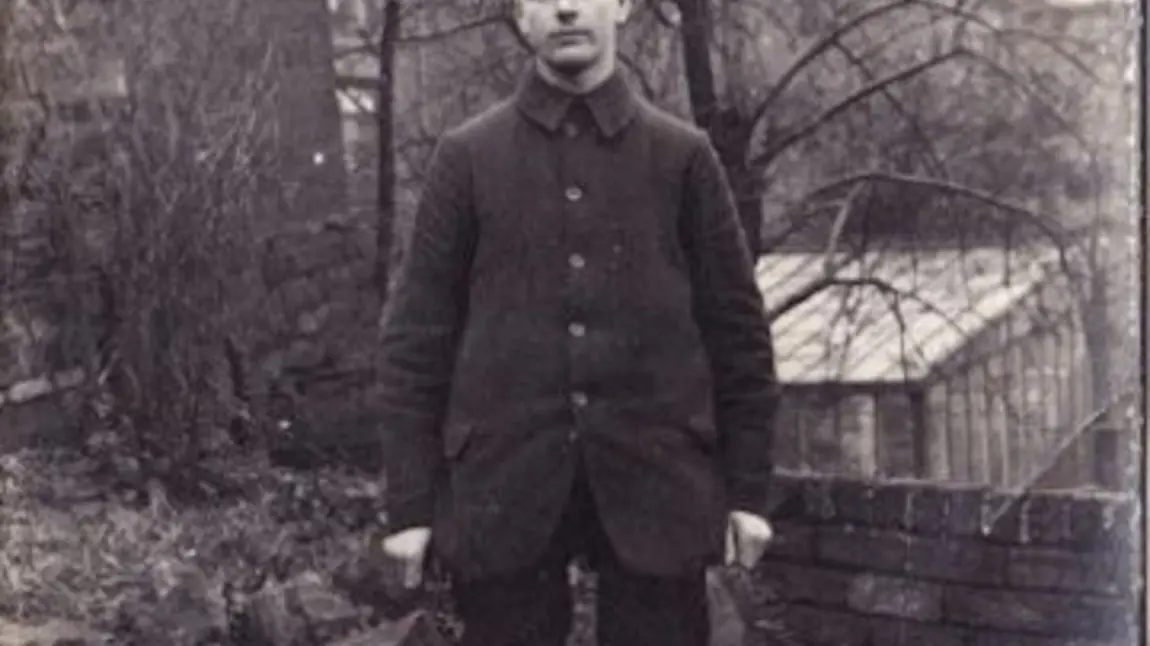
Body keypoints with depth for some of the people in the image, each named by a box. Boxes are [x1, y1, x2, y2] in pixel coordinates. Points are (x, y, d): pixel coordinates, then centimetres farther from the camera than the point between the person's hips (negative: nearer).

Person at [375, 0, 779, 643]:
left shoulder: (683, 155, 6)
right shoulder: (468, 156, 5)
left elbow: (737, 327, 8)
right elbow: (416, 335, 4)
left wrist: (748, 488, 5)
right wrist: (412, 501, 0)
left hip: (656, 483, 1)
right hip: (503, 486, 0)